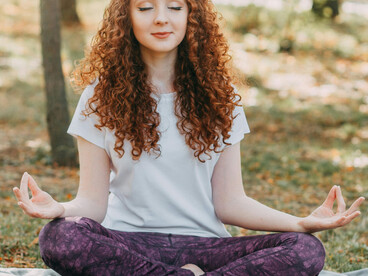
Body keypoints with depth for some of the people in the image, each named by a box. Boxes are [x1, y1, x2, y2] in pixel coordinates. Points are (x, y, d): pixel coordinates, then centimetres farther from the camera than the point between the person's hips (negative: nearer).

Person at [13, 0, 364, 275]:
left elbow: (229, 201, 5)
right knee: (58, 237, -35)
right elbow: (93, 201, -1)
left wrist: (303, 222, -11)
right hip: (127, 242, -1)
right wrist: (61, 209, -25)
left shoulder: (216, 94, 9)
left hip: (203, 242, 1)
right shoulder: (102, 94, 4)